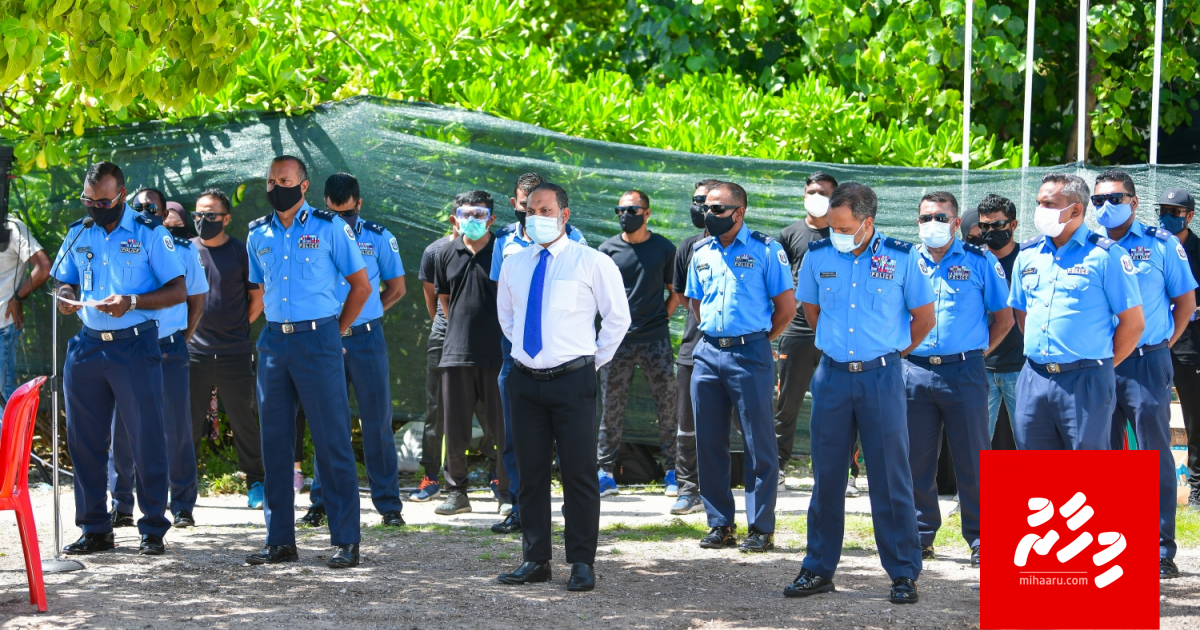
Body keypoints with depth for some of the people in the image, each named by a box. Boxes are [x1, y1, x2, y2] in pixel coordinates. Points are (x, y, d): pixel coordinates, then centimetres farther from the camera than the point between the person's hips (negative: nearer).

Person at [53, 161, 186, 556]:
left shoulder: (148, 234, -2)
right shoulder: (78, 234, 12)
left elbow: (178, 291, -4)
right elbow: (65, 281, 21)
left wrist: (132, 302, -18)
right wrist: (65, 298, -3)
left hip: (134, 346, -5)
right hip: (87, 346, 5)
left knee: (146, 441, -3)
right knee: (84, 440, 6)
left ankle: (153, 531, 5)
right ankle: (95, 530, 16)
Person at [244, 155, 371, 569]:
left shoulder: (329, 228, -2)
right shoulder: (259, 235, 12)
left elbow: (361, 285, 2)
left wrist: (335, 333, 4)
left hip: (317, 341, -5)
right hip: (273, 343, 5)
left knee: (332, 441, -5)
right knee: (275, 442, 6)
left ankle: (346, 541, -2)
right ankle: (280, 541, 12)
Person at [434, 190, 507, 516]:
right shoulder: (447, 254, 9)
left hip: (497, 354, -3)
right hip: (456, 352, 3)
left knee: (501, 428, -2)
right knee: (454, 428, 6)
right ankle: (456, 491, 16)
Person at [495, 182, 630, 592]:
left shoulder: (591, 263, -2)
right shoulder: (514, 266, 11)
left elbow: (618, 317, 4)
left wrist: (595, 360, 4)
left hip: (572, 379, -4)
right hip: (526, 380, 4)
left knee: (579, 474, -4)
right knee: (531, 473, 7)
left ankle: (582, 563, 3)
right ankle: (535, 560, 14)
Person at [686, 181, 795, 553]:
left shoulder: (764, 249, -4)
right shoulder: (701, 252, 12)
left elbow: (786, 306, -3)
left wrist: (758, 339, 5)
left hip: (749, 355, -6)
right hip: (708, 354, 6)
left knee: (759, 445, -4)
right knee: (710, 443, 7)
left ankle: (761, 528, 1)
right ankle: (720, 525, 15)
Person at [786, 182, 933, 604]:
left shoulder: (901, 257, -5)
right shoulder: (818, 256, 2)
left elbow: (924, 318, 7)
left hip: (882, 378, -3)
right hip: (832, 376, 3)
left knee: (890, 477, -1)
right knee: (826, 476, 7)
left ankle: (904, 573, 6)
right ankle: (819, 569, 16)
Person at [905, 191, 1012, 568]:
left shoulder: (980, 262, 4)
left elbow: (1004, 318, 8)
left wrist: (981, 352, 3)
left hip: (964, 372, -3)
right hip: (915, 371, 3)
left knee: (972, 460, -2)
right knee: (917, 459, 6)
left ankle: (981, 540, 4)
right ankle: (921, 535, 16)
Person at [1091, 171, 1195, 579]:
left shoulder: (1161, 244, 1)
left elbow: (1185, 299, 5)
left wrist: (1165, 343, 1)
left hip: (1146, 363, -3)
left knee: (1155, 454, -4)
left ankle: (1161, 550, -2)